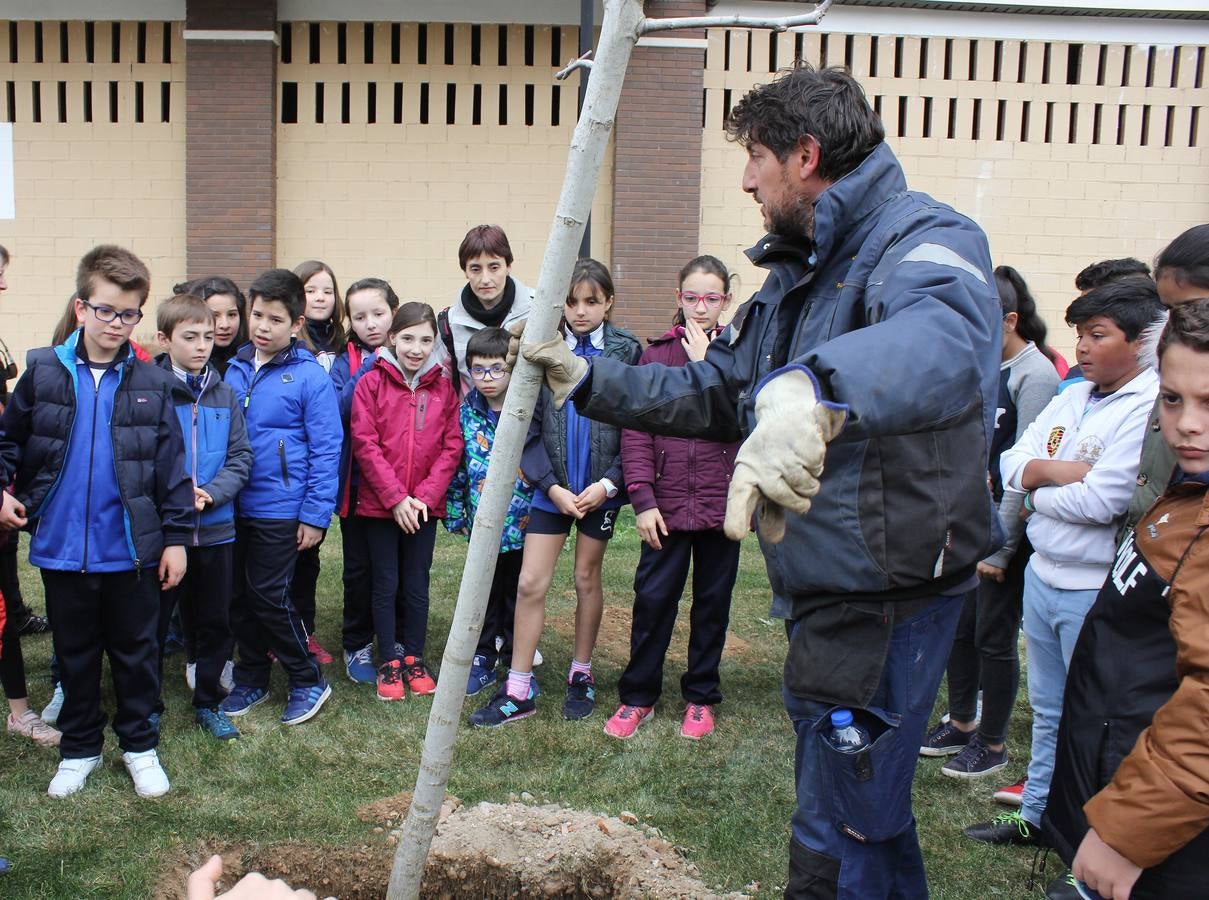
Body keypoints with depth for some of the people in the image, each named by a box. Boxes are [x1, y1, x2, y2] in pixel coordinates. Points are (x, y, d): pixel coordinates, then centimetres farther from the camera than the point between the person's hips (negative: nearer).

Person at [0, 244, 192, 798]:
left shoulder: (151, 383, -3)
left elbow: (172, 466, -1)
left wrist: (176, 536, -2)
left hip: (133, 548, -1)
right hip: (61, 547, 1)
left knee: (135, 651, 13)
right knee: (75, 654, 16)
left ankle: (139, 745, 29)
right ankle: (79, 748, 32)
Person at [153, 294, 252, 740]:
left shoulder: (224, 394, 4)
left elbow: (241, 458, 3)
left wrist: (212, 493, -13)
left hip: (216, 528, 4)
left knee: (214, 623, 13)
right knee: (152, 622, 8)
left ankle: (208, 702, 29)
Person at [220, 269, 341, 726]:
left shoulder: (309, 376, -11)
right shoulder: (236, 369, 6)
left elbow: (326, 449, -11)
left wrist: (315, 515, -14)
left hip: (281, 510, -6)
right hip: (235, 506, 6)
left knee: (269, 595, -3)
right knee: (239, 595, 13)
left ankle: (308, 682, 14)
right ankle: (251, 679, 30)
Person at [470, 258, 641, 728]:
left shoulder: (626, 351, -4)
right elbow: (529, 428, -1)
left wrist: (608, 482, -12)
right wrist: (552, 485, -10)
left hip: (601, 488, -1)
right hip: (552, 487, 1)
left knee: (587, 577, 12)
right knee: (530, 583, -1)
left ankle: (581, 675, 29)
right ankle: (518, 690, 8)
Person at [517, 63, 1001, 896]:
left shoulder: (922, 240, -19)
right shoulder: (796, 271, 14)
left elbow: (945, 339, -43)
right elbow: (711, 391, 19)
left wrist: (815, 388, -62)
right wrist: (587, 379, 10)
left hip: (889, 593, -10)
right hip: (827, 590, 10)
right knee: (867, 804, 25)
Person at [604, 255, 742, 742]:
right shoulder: (656, 355, 3)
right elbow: (635, 430, -2)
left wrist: (706, 366, -13)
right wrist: (643, 499, -9)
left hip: (721, 502, 0)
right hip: (667, 504, 0)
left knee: (712, 601, 11)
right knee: (652, 598, 2)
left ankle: (701, 697, 25)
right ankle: (638, 696, 17)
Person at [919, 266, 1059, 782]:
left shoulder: (1035, 376, -15)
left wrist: (1000, 548, -15)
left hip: (1008, 528, -7)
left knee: (993, 635, 3)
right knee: (958, 625, 14)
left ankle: (992, 743, 20)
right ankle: (961, 722, 32)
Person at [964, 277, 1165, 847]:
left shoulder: (1151, 409, -17)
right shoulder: (1072, 398, 8)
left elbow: (1100, 500, -23)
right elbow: (1012, 463, 3)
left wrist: (1038, 488, -6)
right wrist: (1069, 471, -15)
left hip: (1095, 592, -8)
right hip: (1043, 576, 8)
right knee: (1047, 710, 21)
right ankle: (1036, 813, 37)